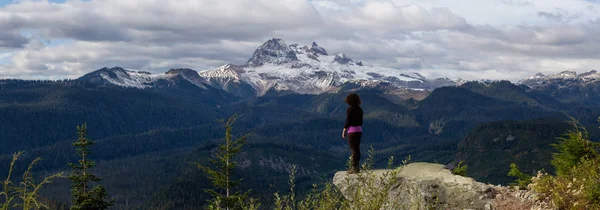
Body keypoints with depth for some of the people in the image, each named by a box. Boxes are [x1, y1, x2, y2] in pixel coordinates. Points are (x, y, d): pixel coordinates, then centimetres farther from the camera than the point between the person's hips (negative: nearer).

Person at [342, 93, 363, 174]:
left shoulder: (350, 109, -11)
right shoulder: (360, 109, 10)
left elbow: (348, 121, -14)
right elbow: (361, 121, 13)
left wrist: (344, 131, -7)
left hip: (352, 130, -7)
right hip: (359, 130, 7)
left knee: (354, 149, -6)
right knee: (356, 149, 12)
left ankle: (355, 168, -5)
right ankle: (355, 167, 16)